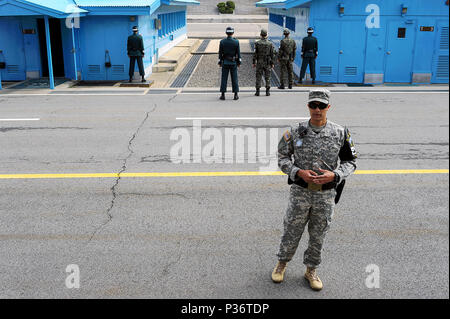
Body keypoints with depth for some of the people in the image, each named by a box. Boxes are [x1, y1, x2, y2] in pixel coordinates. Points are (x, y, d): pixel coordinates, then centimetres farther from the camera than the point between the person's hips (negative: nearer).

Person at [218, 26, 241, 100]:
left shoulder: (222, 42, -4)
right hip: (233, 63, 0)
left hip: (225, 62, 0)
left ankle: (223, 95, 3)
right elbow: (238, 53, -3)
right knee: (234, 78, 4)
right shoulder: (236, 42, -6)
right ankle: (236, 95, 5)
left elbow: (220, 53, -1)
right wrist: (239, 62, 6)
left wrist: (220, 62, 7)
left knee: (224, 78, 4)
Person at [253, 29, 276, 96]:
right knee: (267, 77, 5)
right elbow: (272, 54, -1)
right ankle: (267, 91, 4)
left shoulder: (257, 43, -4)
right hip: (267, 63, 1)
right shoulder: (270, 44, -1)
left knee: (258, 77, 4)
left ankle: (257, 91, 3)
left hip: (259, 63, -1)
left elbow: (255, 53, -4)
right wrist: (272, 63, 5)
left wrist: (254, 62, 2)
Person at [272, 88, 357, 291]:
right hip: (300, 192, -1)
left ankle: (311, 270, 33)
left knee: (318, 236, 13)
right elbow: (283, 158, 1)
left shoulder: (340, 133, -3)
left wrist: (334, 175, -15)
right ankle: (282, 263, 35)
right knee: (291, 231, 11)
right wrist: (299, 172, -16)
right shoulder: (296, 132, -5)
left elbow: (350, 162, 3)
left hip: (325, 194, 1)